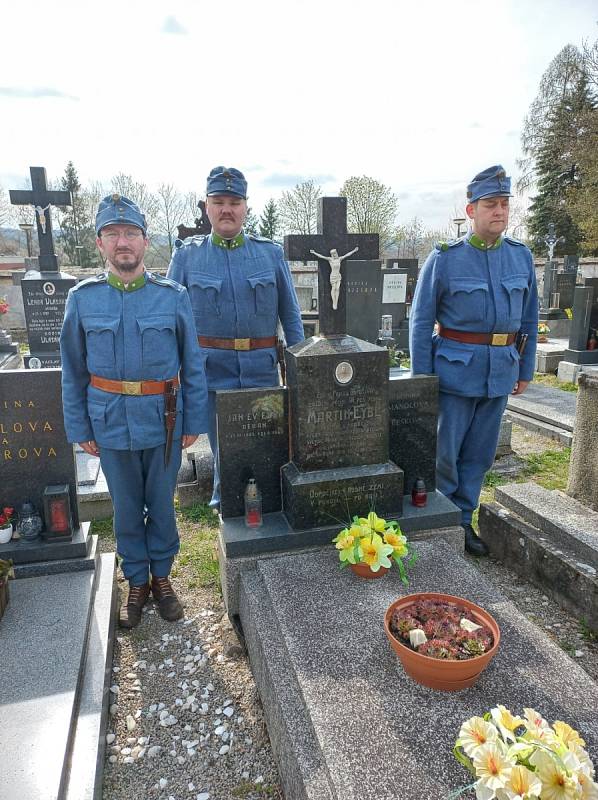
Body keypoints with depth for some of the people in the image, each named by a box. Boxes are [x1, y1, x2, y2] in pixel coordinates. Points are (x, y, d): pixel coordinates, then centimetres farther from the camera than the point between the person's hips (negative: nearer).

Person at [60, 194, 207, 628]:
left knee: (162, 505, 14)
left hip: (164, 422, -1)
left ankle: (161, 575, 36)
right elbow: (73, 371, 4)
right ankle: (137, 581, 35)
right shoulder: (83, 298, -3)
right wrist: (80, 428, 3)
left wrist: (194, 422, -1)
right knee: (127, 509, 15)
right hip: (111, 425, 1)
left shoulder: (174, 296, -6)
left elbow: (193, 365, -1)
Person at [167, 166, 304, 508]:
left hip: (263, 368, 1)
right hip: (213, 370, -1)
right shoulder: (187, 255, 2)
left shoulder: (271, 253, 4)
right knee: (224, 449, 11)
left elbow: (291, 315, 6)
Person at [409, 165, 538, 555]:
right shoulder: (445, 258, -7)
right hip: (456, 369, -4)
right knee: (444, 451, 4)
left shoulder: (521, 256, 6)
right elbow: (421, 321, -5)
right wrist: (421, 377, -7)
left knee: (480, 452, 12)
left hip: (501, 372, 4)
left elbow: (529, 319, 12)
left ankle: (463, 520, 28)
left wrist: (525, 369, 12)